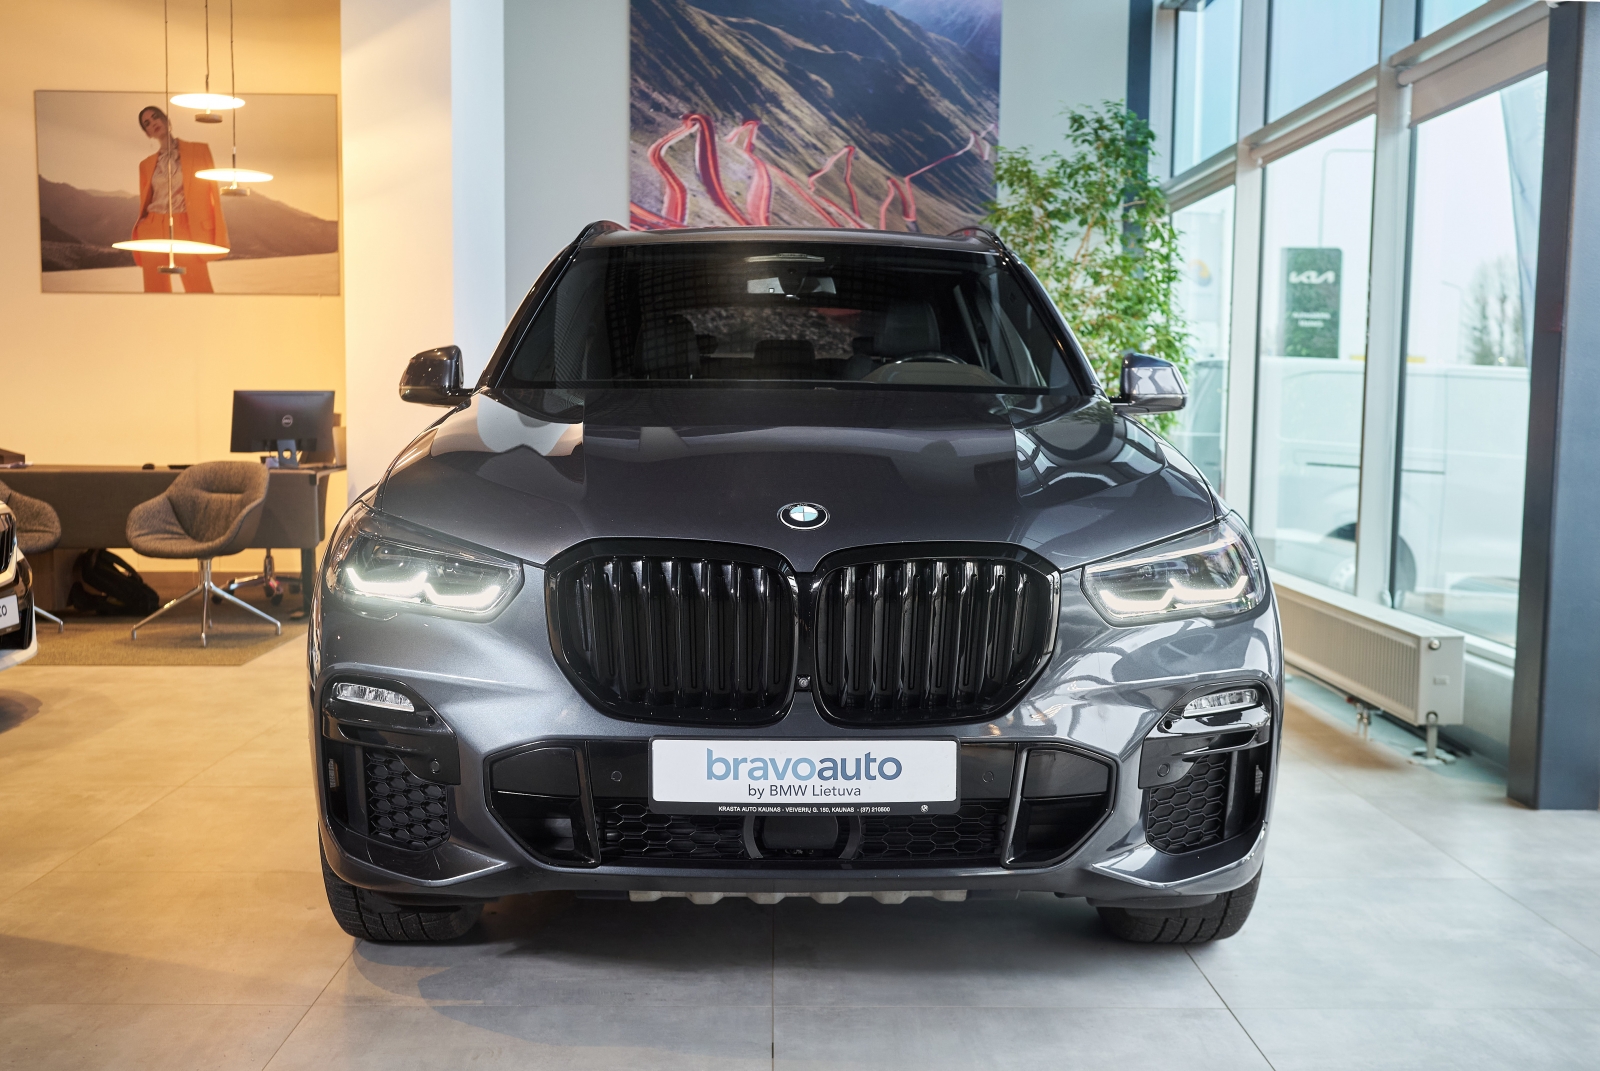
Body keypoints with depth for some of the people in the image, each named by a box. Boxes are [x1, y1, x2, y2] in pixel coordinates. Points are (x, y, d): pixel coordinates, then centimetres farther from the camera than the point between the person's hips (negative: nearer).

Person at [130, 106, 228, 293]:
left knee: (198, 290, -11)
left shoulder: (198, 150, 7)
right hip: (153, 230, 3)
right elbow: (145, 202, 17)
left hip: (186, 229, -3)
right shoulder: (146, 164, 15)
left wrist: (217, 233, -4)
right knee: (156, 290, 0)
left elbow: (211, 190, 4)